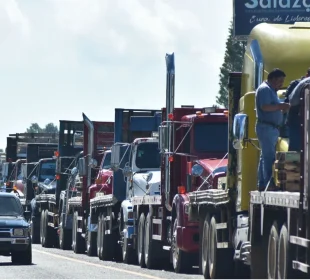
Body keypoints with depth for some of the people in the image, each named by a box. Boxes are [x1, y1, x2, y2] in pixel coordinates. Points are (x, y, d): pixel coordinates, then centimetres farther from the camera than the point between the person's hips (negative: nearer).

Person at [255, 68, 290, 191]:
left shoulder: (271, 90, 21)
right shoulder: (264, 89, -11)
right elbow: (265, 107, -22)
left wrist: (281, 107, 8)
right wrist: (280, 106, -18)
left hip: (272, 128, 11)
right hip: (266, 127, -11)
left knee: (265, 157, 11)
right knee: (269, 157, -13)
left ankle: (262, 184, 14)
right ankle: (269, 184, -17)